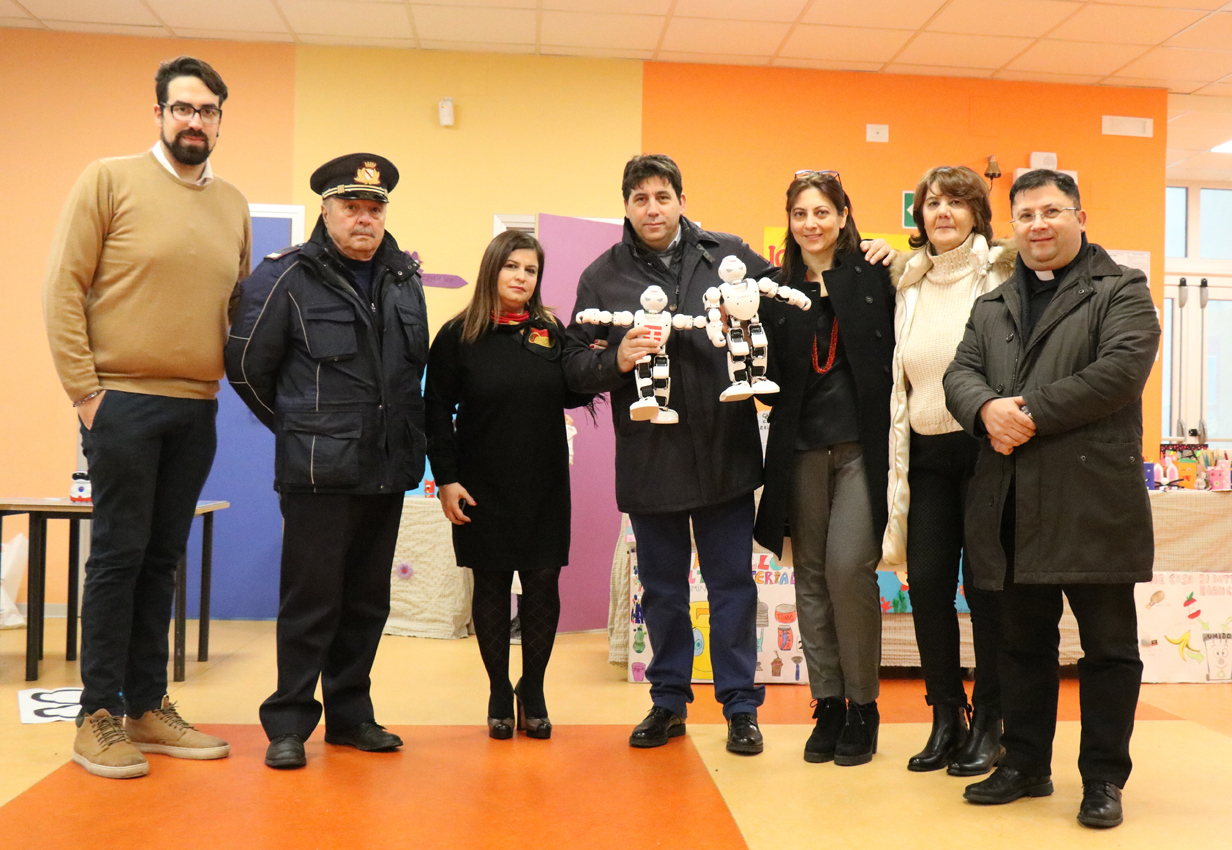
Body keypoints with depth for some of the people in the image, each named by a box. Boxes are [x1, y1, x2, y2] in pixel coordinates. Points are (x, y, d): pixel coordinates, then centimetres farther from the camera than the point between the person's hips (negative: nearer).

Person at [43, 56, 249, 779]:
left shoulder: (234, 205, 12)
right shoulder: (110, 179, -1)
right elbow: (64, 287, -5)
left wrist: (234, 376, 6)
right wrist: (83, 389, -9)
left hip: (197, 410, 4)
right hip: (123, 401, -4)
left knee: (162, 560, 10)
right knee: (118, 555, 0)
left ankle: (149, 707, 20)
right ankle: (99, 716, 12)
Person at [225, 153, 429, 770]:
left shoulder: (404, 279, 12)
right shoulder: (287, 277, -4)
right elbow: (246, 365, 0)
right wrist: (301, 425, 7)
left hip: (389, 468, 5)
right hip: (317, 471, -5)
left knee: (368, 600, 12)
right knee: (311, 599, 0)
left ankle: (350, 714, 25)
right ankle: (288, 725, 14)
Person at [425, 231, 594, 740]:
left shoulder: (552, 333, 6)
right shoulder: (458, 335, -3)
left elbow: (569, 396, 12)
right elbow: (437, 410, -2)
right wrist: (445, 478, -8)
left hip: (544, 487, 2)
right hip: (483, 487, -2)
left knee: (543, 585, 5)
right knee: (491, 586, 6)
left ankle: (533, 691, 21)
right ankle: (499, 693, 21)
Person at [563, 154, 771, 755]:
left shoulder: (728, 254, 3)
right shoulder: (602, 276, 5)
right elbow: (574, 367, 2)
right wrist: (617, 360, -16)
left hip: (725, 450, -1)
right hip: (648, 455, 1)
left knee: (732, 582, 7)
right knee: (661, 586, 13)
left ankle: (740, 705, 21)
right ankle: (668, 701, 29)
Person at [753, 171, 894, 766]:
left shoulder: (872, 275, 2)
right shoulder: (775, 288, 9)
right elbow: (773, 380, 7)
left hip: (861, 442, -3)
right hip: (802, 445, 3)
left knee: (848, 567, -10)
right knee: (811, 573, 7)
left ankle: (862, 704, 8)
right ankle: (827, 703, 19)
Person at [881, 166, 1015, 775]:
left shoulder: (1001, 273, -2)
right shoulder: (910, 285, 12)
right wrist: (896, 465, 11)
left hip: (986, 445, -4)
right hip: (927, 451, 4)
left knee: (984, 582, 1)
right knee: (926, 578, 3)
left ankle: (987, 723, 17)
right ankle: (945, 718, 19)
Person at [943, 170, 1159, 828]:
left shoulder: (1121, 290, 2)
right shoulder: (992, 305, 18)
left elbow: (1122, 366, -13)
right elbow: (961, 372, 8)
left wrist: (1033, 414, -17)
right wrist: (987, 409, -15)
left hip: (1094, 500, -4)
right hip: (1014, 505, 5)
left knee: (1108, 646, 5)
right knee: (1023, 643, 14)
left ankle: (1104, 778, 18)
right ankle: (1026, 765, 27)